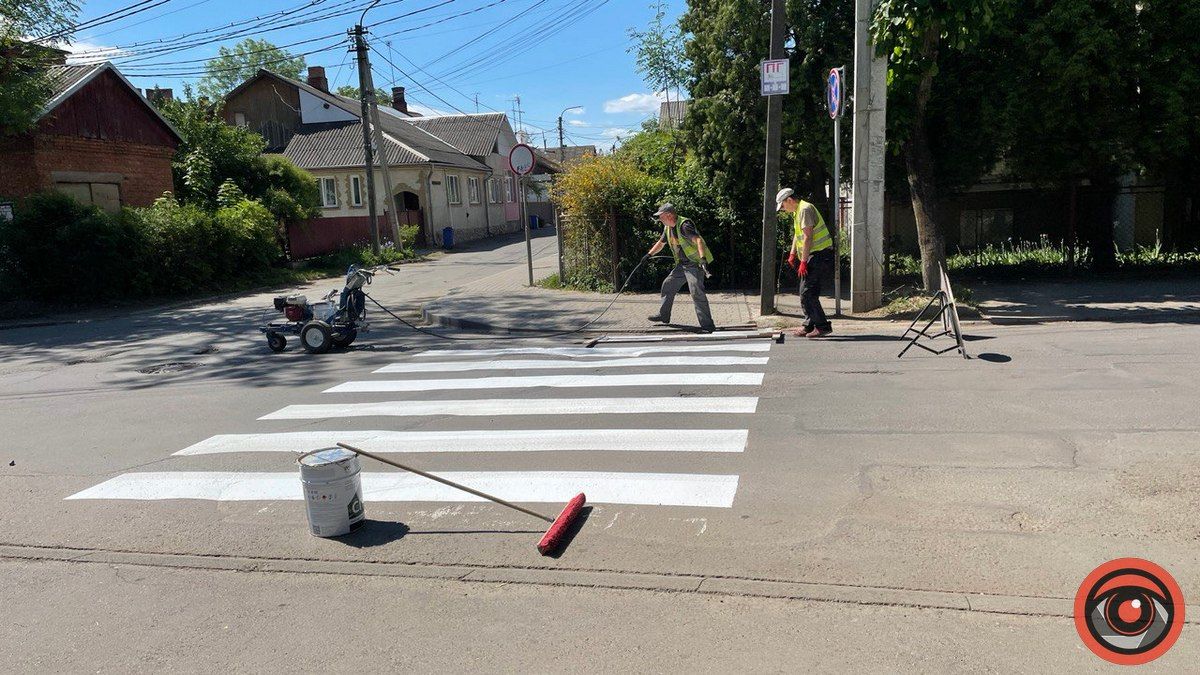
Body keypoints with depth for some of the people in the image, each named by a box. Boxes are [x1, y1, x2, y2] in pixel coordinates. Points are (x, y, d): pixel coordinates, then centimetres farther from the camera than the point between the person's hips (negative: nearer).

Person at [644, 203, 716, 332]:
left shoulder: (684, 225, -22)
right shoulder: (668, 228, 8)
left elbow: (698, 240, -36)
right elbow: (661, 243, 27)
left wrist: (703, 258, -49)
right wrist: (649, 254, 22)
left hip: (695, 263, -10)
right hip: (682, 264, 10)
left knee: (696, 292, -20)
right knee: (668, 285, 17)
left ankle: (707, 325, -17)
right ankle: (664, 315, 35)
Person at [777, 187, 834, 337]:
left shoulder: (805, 209, -14)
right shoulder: (798, 211, 19)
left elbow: (808, 237, -20)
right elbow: (797, 235, 28)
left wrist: (803, 262, -21)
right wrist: (792, 254, 18)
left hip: (819, 256, -11)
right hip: (816, 256, 11)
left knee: (806, 293, -13)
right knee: (809, 293, 13)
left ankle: (822, 326, -10)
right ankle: (809, 326, 18)